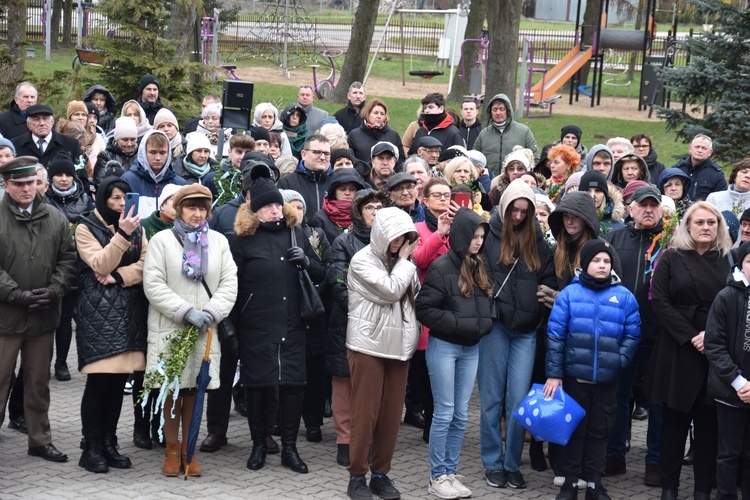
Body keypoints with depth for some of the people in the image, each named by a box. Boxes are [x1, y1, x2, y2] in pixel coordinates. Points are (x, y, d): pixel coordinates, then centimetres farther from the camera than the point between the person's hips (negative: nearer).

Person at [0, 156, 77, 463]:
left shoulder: (56, 219, 7)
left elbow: (68, 259, 7)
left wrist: (54, 290, -8)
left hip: (43, 314, 4)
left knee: (38, 381, 14)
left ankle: (40, 440, 24)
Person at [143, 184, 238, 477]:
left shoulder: (219, 241, 9)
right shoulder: (161, 240, 0)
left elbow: (229, 283, 3)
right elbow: (153, 285, -8)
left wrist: (212, 312, -13)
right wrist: (186, 311, -16)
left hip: (205, 330, 2)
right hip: (169, 328, -2)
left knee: (195, 389, 5)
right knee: (172, 389, 1)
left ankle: (189, 450, 14)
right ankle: (172, 450, 12)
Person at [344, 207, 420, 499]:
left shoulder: (403, 262, 12)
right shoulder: (362, 261, -7)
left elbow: (414, 297, 13)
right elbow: (391, 291, -16)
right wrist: (404, 261, -7)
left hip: (398, 345, 6)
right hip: (369, 345, -5)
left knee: (391, 414, 5)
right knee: (365, 413, -2)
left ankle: (381, 473, 15)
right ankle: (357, 476, 7)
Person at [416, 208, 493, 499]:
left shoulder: (479, 268, 8)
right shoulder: (442, 267, -12)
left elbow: (487, 304, 18)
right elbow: (425, 309, -14)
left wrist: (483, 324, -2)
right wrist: (459, 324, -18)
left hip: (472, 348, 6)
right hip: (444, 346, -6)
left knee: (460, 416, 8)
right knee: (444, 414, -1)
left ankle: (451, 473, 16)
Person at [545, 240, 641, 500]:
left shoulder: (624, 296, 0)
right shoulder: (570, 293, -4)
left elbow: (632, 335, 1)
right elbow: (555, 334, -5)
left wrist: (620, 361, -13)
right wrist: (554, 373, -8)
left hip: (607, 378, 1)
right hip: (574, 375, -1)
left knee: (599, 430, 11)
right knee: (574, 428, 9)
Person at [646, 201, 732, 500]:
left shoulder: (729, 260, 8)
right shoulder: (671, 259, 4)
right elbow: (660, 302, -4)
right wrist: (690, 336, -12)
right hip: (678, 349, -1)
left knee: (709, 421, 2)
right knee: (675, 419, 3)